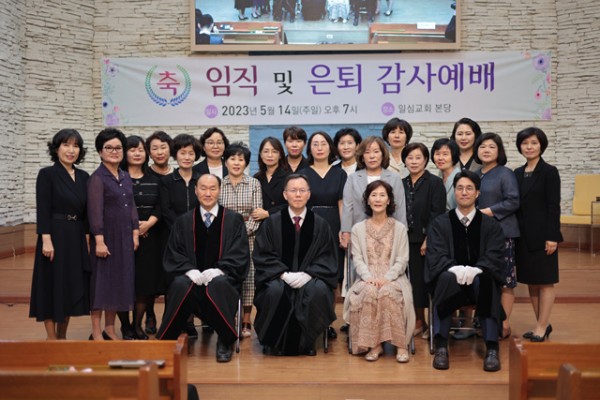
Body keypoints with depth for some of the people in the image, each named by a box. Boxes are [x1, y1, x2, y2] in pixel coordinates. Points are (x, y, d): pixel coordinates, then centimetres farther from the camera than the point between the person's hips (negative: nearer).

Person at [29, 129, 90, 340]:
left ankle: (62, 336, 23)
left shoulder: (83, 176, 10)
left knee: (73, 287, 10)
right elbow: (42, 210, -12)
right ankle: (51, 339, 10)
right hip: (55, 236, -6)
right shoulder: (47, 174, -6)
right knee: (52, 287, 1)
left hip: (77, 238, 6)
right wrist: (46, 240, -19)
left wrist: (88, 238, 10)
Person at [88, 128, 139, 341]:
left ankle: (110, 329, 21)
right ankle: (96, 332, 8)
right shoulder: (97, 178, -10)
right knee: (102, 281, -1)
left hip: (125, 238, 7)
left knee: (119, 281, 11)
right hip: (106, 237, -7)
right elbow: (95, 212, -15)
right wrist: (99, 241, -19)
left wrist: (135, 233, 8)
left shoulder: (126, 177, 11)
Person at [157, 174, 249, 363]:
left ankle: (225, 342, -20)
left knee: (219, 284, -37)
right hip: (193, 276, 1)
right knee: (180, 285, -34)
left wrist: (219, 271, -16)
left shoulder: (234, 220, 7)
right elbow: (173, 255, 7)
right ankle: (167, 340, -18)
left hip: (222, 278, -1)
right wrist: (190, 270, -13)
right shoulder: (183, 221, 12)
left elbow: (240, 255, 0)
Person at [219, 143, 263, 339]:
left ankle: (246, 321, 10)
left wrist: (244, 231, -12)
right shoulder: (219, 185, 6)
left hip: (248, 237, 0)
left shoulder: (254, 184, 4)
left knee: (248, 276, 0)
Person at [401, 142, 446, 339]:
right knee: (414, 282, 7)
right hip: (408, 242, 4)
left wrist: (429, 240, -15)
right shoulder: (401, 184, 12)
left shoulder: (435, 183, -3)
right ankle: (419, 322, 20)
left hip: (427, 242, -4)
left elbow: (437, 214, -9)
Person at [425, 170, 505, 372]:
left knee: (485, 282, -35)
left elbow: (495, 257, -3)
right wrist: (455, 269, -24)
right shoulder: (439, 223, 9)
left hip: (480, 280, 0)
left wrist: (475, 270, -23)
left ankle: (492, 348, -34)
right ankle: (441, 346, -35)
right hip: (450, 281, 0)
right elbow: (436, 256, -3)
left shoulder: (491, 225, 11)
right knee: (446, 278, -36)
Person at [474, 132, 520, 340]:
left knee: (504, 281, -3)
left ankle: (504, 325, 5)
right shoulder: (475, 175, 15)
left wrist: (488, 211, -15)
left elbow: (513, 202, -12)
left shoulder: (505, 174, -3)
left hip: (501, 233, -6)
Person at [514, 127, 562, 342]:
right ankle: (542, 323, 21)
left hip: (541, 234, -6)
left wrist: (552, 237, -16)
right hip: (523, 235, 6)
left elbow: (554, 206, -11)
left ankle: (542, 326, 8)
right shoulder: (518, 173, 11)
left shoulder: (549, 172, -6)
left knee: (545, 281, 2)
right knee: (530, 281, 10)